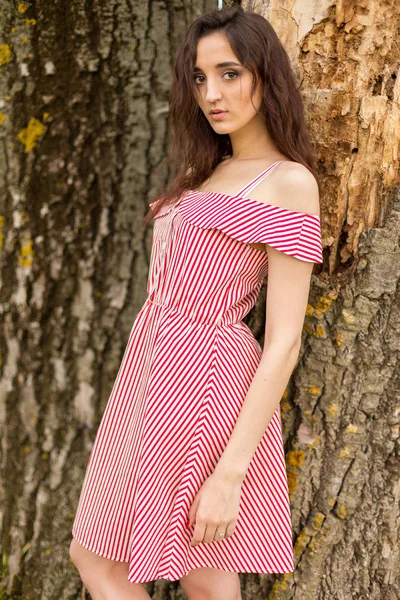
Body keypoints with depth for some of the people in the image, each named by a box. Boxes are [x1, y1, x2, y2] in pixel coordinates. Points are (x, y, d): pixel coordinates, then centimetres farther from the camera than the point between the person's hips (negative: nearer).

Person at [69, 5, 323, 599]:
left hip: (204, 380, -9)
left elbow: (283, 345, -16)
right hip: (153, 372, 9)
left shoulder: (289, 182, -10)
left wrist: (229, 475, -20)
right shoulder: (209, 171, 15)